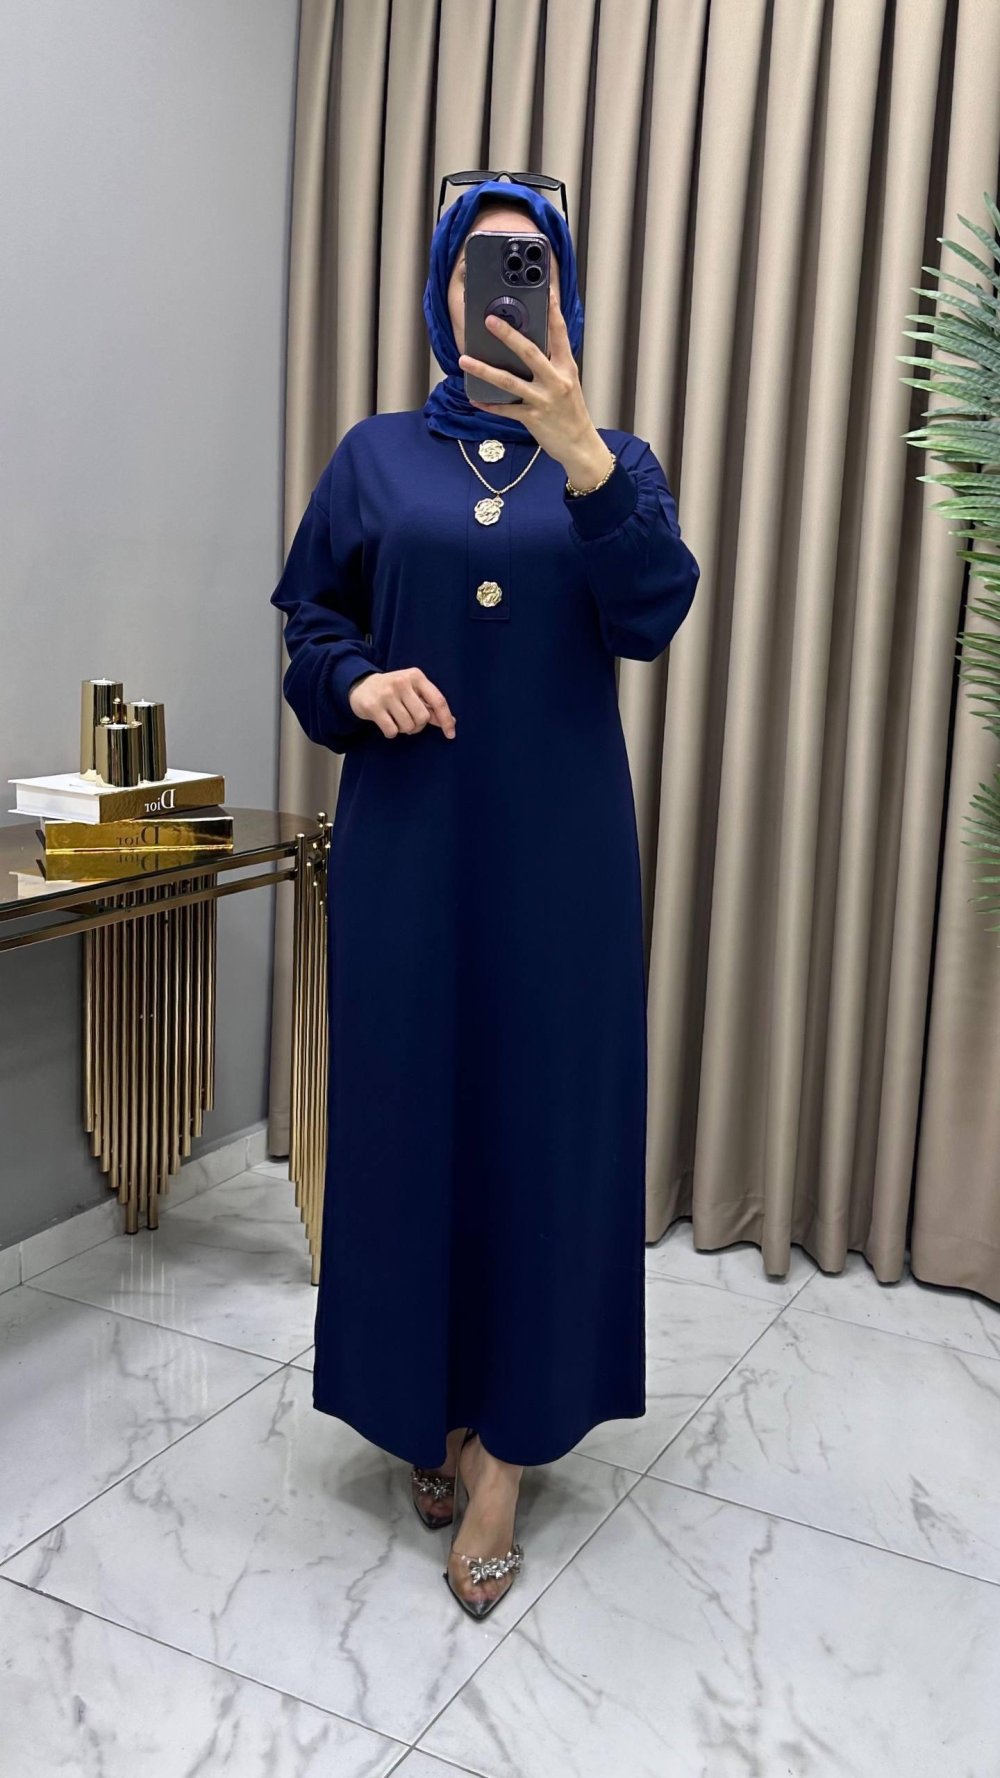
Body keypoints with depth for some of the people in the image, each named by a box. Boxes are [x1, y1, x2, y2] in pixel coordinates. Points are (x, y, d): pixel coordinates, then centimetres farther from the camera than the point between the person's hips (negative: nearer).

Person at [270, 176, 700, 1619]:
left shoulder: (610, 459, 5)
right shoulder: (378, 457, 8)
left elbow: (653, 613, -14)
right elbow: (307, 619, 10)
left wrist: (578, 448, -29)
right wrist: (358, 683, -13)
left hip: (557, 848, 0)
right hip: (408, 840, 1)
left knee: (544, 1114, 1)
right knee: (411, 1103, 5)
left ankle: (507, 1453, 14)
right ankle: (428, 1403, 25)